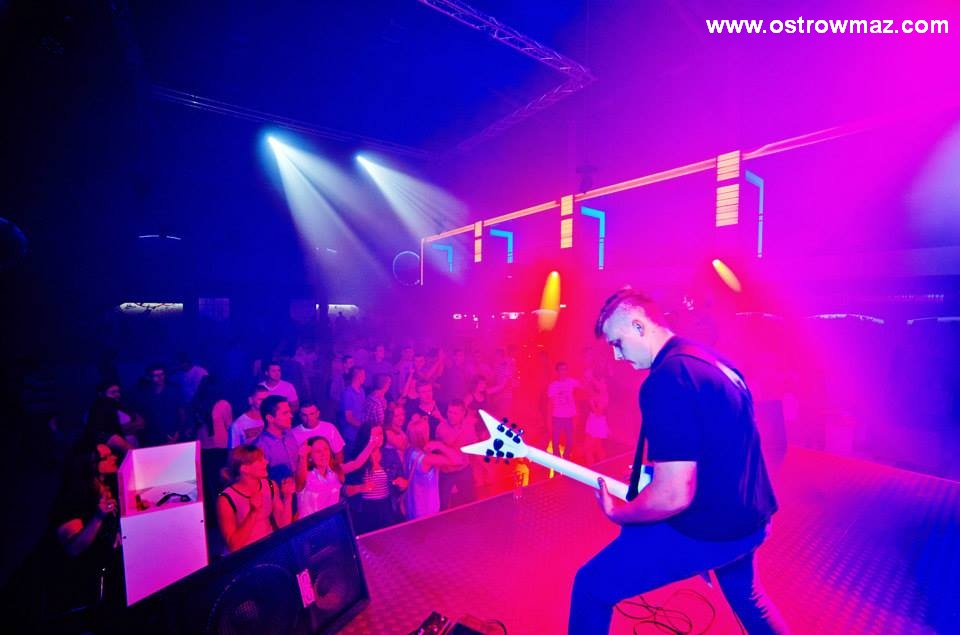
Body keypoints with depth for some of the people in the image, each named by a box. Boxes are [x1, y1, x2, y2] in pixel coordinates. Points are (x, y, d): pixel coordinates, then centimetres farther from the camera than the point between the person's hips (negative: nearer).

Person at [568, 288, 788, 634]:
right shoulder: (714, 362, 5)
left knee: (592, 586, 2)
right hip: (750, 518, 10)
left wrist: (616, 512, -11)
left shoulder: (667, 378, -26)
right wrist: (655, 471, 17)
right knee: (746, 595, 38)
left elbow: (672, 496, -29)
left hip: (707, 529, -9)